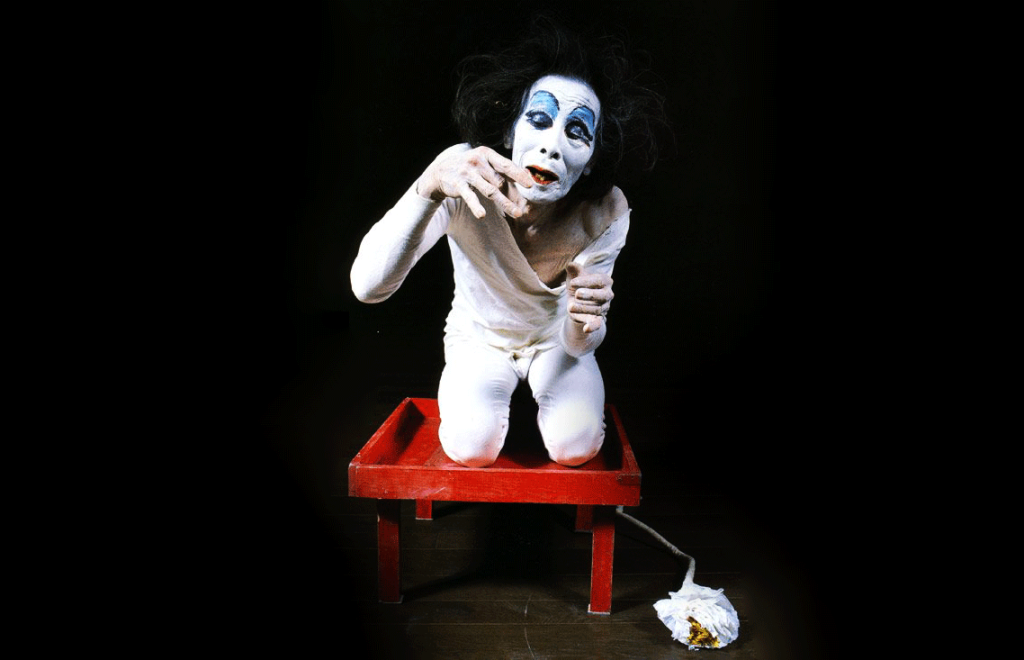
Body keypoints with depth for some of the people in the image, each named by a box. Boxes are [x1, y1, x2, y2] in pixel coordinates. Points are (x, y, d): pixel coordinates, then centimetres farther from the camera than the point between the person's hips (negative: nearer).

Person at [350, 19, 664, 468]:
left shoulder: (606, 215, -27)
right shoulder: (462, 174, -31)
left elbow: (578, 344, -19)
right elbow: (367, 287, -40)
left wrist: (584, 323, -45)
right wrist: (431, 185, -56)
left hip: (554, 340, 1)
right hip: (479, 339, 0)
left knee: (575, 446, -23)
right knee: (472, 447, -24)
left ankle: (540, 398, 13)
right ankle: (482, 402, 12)